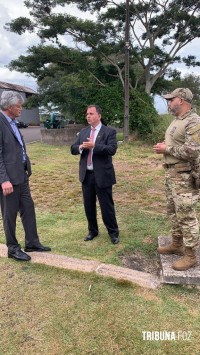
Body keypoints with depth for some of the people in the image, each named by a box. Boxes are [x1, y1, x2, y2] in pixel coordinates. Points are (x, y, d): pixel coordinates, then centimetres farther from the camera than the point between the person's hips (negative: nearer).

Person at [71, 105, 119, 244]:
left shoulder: (109, 131, -4)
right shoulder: (83, 132, 12)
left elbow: (112, 149, -18)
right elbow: (73, 149, 8)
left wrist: (94, 146, -27)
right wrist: (81, 147, -14)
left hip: (102, 175, -5)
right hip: (86, 175, 5)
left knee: (107, 206, 3)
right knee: (89, 205, 13)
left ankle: (113, 233, 20)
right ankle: (92, 231, 31)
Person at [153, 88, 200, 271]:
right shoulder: (176, 120, 14)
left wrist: (167, 149, -17)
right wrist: (164, 146, 4)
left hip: (185, 176, -10)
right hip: (172, 173, 10)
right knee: (174, 211, 18)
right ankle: (176, 244, 33)